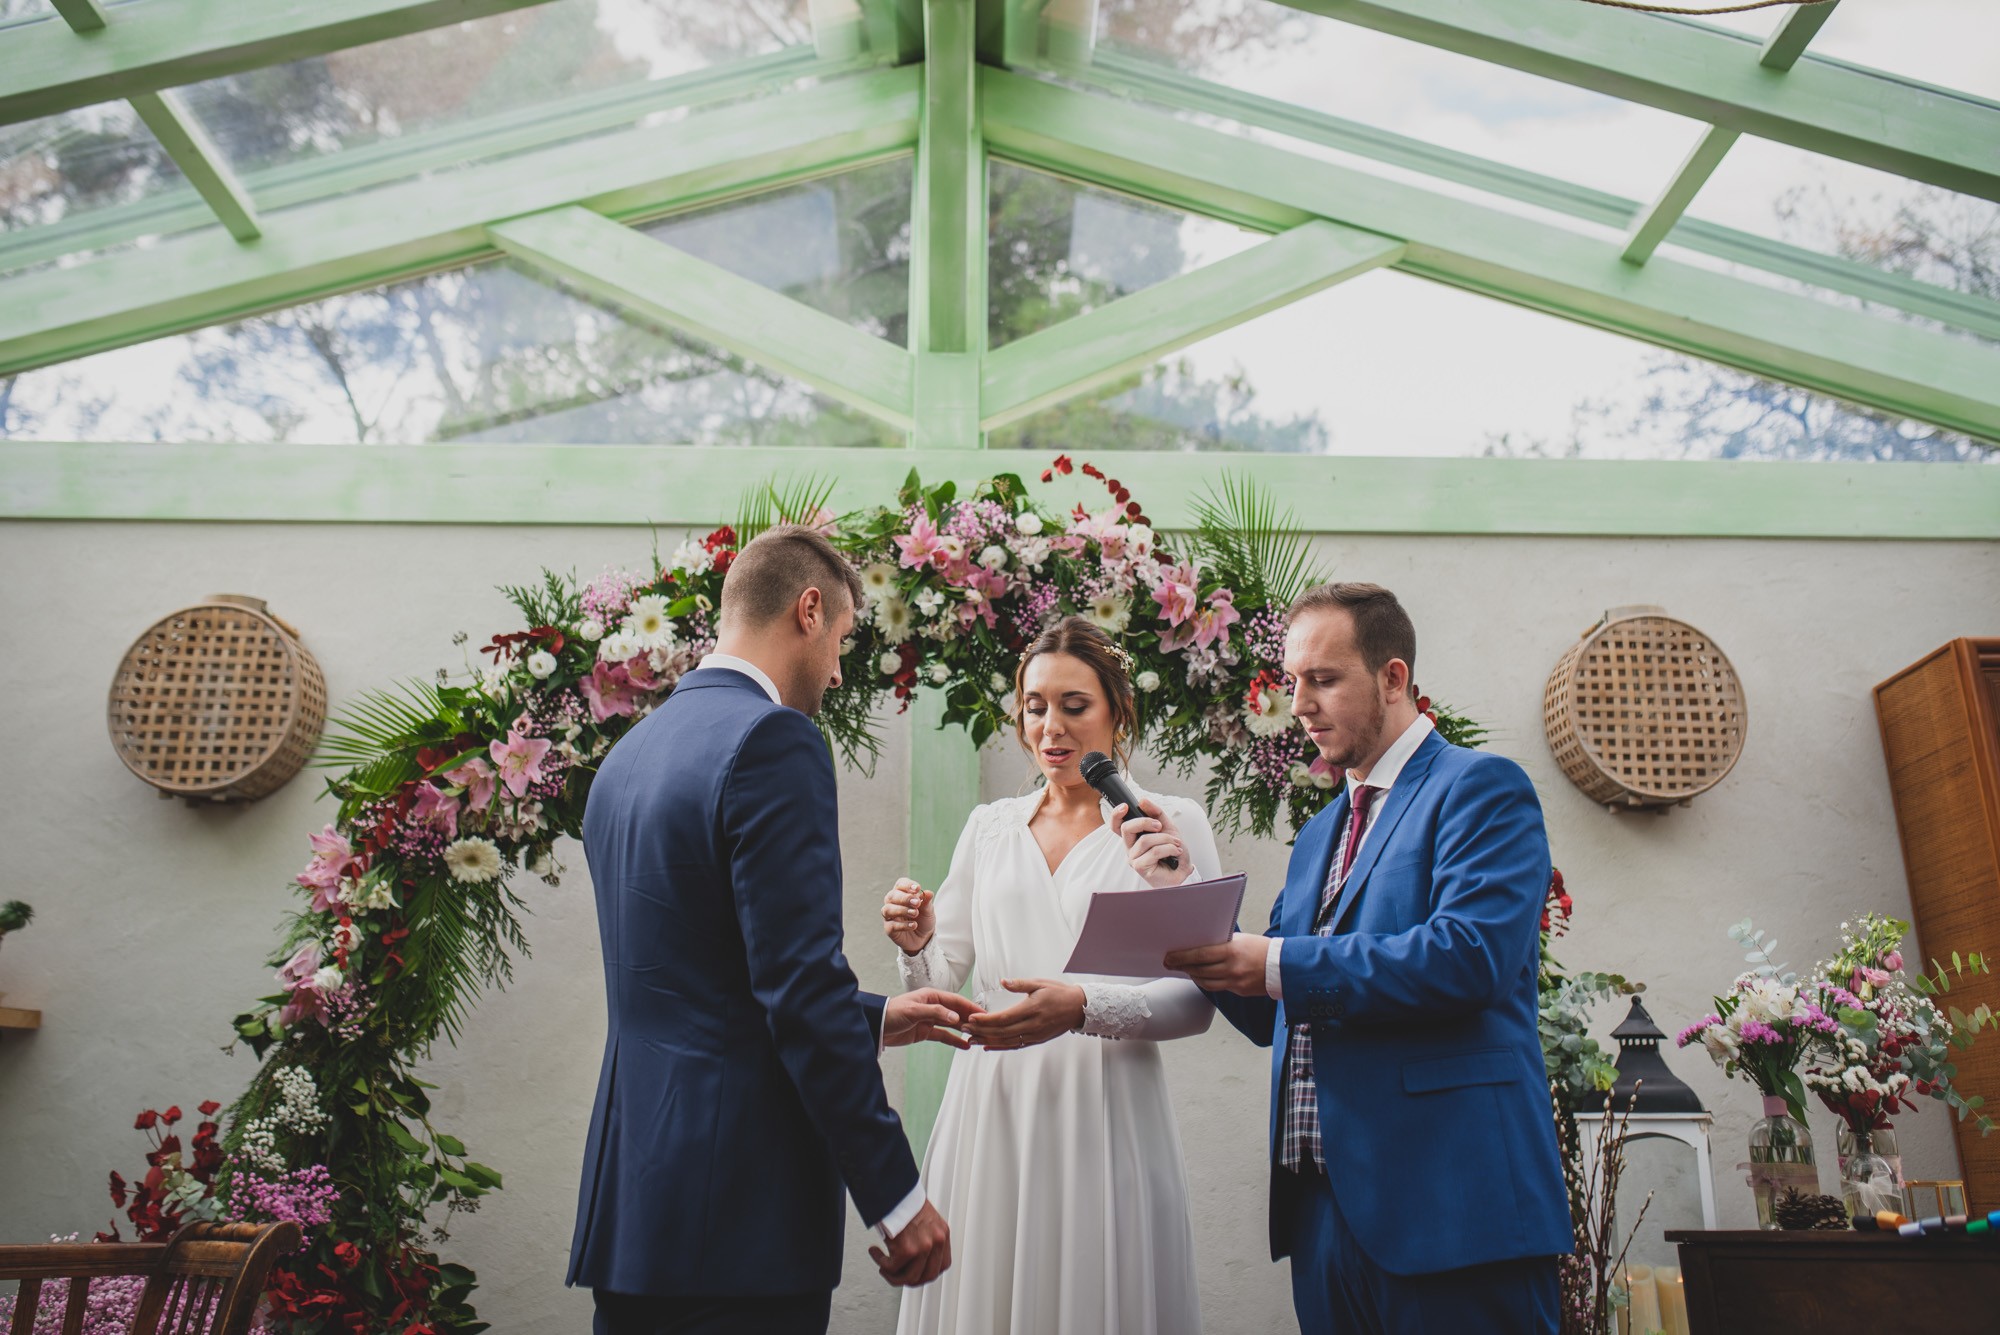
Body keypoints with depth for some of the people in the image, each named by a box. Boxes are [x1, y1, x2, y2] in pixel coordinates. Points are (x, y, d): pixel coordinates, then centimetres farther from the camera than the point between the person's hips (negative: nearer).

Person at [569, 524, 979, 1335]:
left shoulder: (628, 754, 13)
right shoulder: (772, 738, -15)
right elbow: (802, 987, -20)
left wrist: (874, 1020, 23)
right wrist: (896, 1197, -14)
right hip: (738, 1209, -9)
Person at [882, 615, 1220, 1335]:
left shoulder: (1171, 823, 1)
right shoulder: (989, 826, 13)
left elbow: (1195, 999, -6)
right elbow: (940, 975, 12)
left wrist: (1083, 1008, -21)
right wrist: (916, 944, -9)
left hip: (1103, 1110, -3)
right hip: (988, 1107, 3)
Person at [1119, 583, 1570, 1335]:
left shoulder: (1480, 787, -5)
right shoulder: (1318, 835, 19)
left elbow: (1470, 956, -21)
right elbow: (1267, 1016, 15)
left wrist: (1281, 965, -19)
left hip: (1444, 1200, -7)